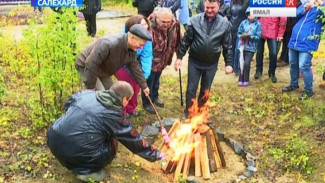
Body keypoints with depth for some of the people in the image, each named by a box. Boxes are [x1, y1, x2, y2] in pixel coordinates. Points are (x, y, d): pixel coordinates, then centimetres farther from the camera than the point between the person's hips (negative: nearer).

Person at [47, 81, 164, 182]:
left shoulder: (87, 93, 10)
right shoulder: (113, 115, -3)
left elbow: (68, 104, 27)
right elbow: (135, 140, 6)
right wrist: (155, 155, 18)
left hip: (53, 139, 6)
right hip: (76, 152, -6)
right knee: (111, 146, 15)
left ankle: (71, 162, 22)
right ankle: (86, 171, 6)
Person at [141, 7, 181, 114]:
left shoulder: (175, 24, -17)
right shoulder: (150, 27, -34)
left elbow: (177, 40, 2)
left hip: (162, 59, 6)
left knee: (156, 80, 27)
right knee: (148, 81, 9)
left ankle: (155, 97, 49)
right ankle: (146, 103, 30)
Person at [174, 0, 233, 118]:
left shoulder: (225, 23, -5)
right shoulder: (195, 20, -7)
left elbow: (227, 46, 0)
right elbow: (186, 40, -1)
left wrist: (228, 63, -3)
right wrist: (179, 57, -3)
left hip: (211, 64, 1)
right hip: (194, 62, -1)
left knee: (205, 91, 15)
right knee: (191, 89, 7)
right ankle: (188, 113, 24)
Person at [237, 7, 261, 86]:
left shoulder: (258, 24, -5)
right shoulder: (243, 22, 1)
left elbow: (258, 36, -7)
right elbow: (238, 33, 6)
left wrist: (250, 36, -21)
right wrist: (242, 36, -14)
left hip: (251, 47, -2)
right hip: (242, 46, 2)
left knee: (247, 63, -10)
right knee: (241, 63, 3)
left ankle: (246, 80, 8)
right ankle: (241, 79, 17)